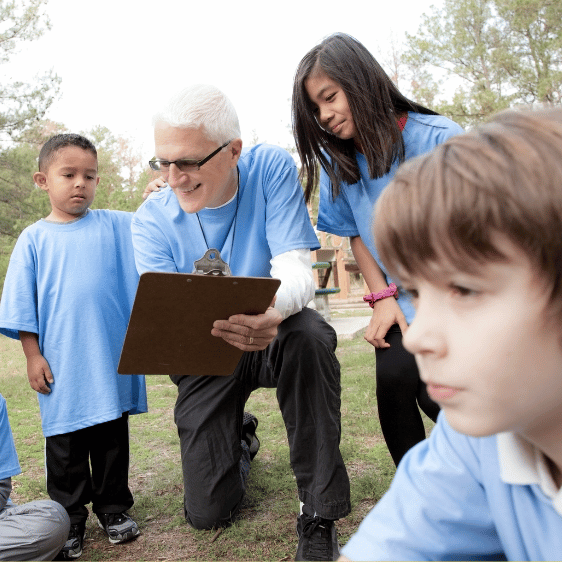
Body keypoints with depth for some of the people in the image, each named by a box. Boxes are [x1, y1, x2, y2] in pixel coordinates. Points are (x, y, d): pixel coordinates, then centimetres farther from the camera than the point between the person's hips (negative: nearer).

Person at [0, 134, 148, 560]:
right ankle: (69, 520, 25)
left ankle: (114, 508, 30)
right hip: (61, 365, -1)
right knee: (66, 444, 9)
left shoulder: (117, 226, 3)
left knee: (112, 438, 14)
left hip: (113, 361, 1)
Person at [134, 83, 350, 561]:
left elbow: (297, 272, -24)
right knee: (208, 513, -2)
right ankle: (241, 437, 36)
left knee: (308, 335, -39)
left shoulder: (271, 169, -16)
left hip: (273, 334, -1)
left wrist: (269, 309, -49)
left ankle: (319, 515, -22)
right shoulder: (152, 219, -13)